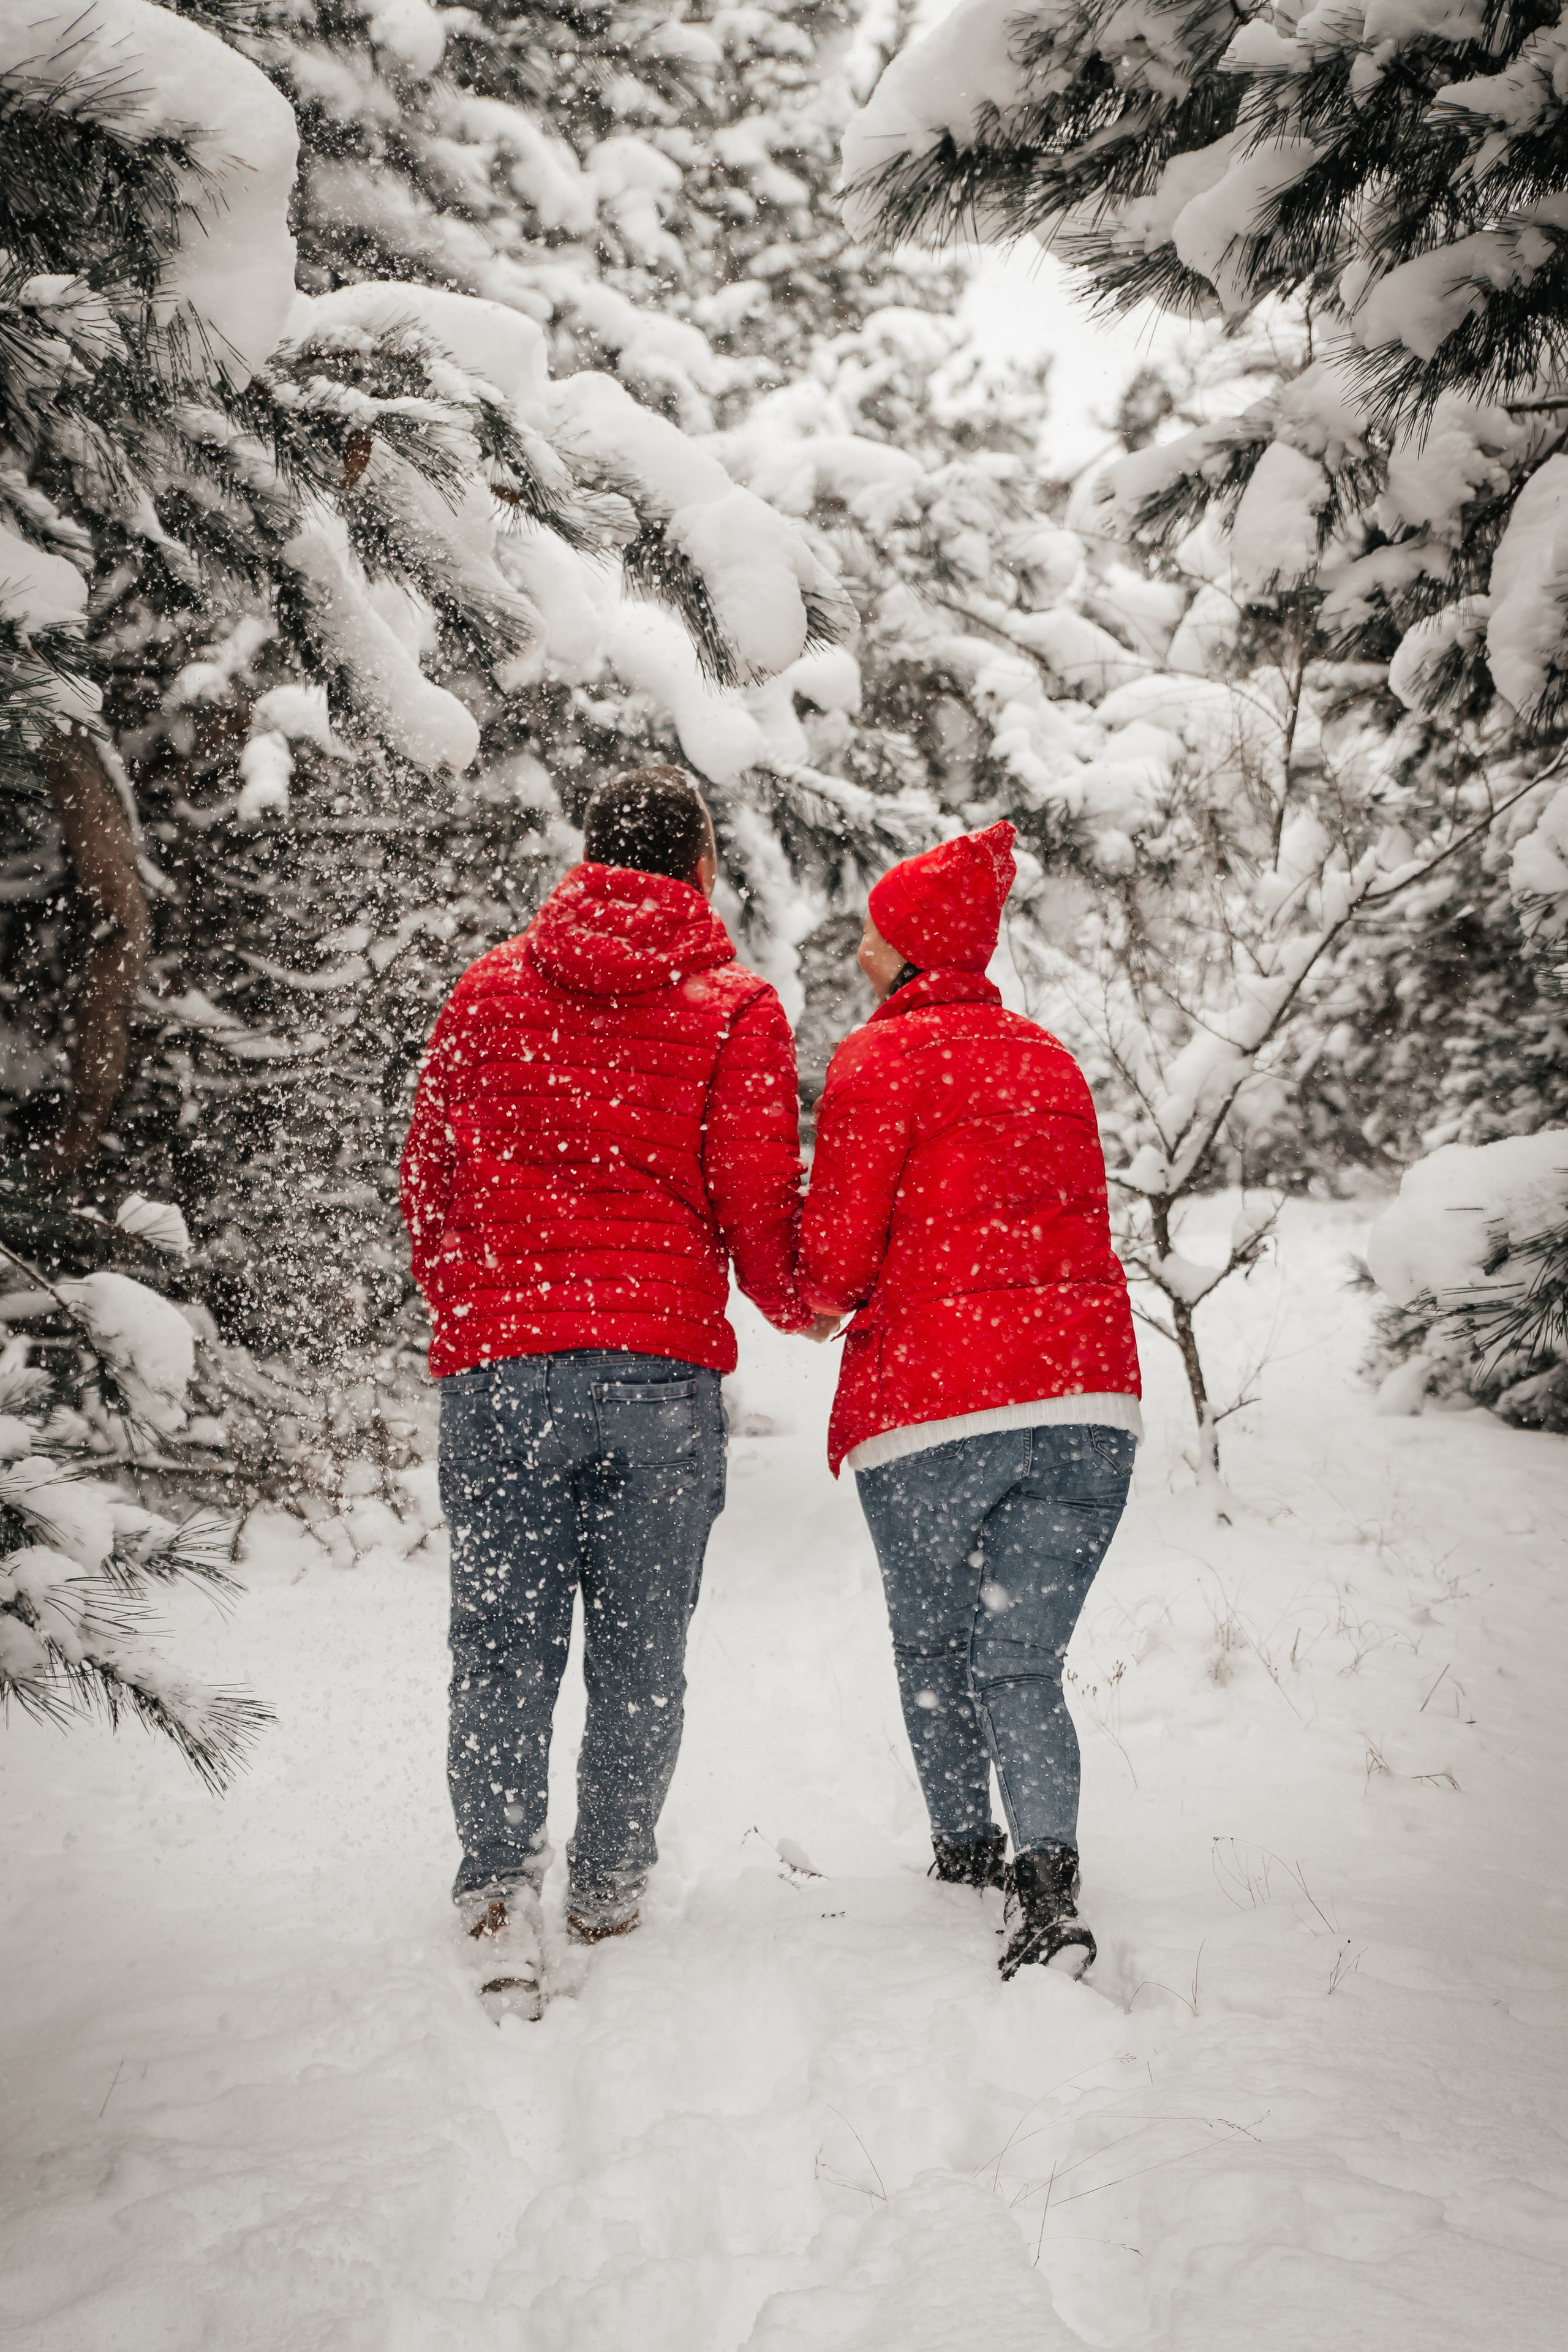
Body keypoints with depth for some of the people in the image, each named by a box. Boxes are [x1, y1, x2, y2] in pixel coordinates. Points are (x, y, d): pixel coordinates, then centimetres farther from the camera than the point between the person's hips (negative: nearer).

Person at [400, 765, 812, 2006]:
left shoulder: (487, 991, 10)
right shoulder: (736, 1007, 3)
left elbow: (427, 1180, 13)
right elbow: (757, 1201, -1)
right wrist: (796, 1308, 19)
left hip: (497, 1362, 1)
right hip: (664, 1372, -1)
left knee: (501, 1643, 5)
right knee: (642, 1654, 11)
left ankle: (501, 1873, -9)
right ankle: (610, 1888, 18)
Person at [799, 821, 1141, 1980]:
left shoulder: (882, 1059, -2)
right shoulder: (1050, 1058, 18)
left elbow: (835, 1255, -7)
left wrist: (822, 1295, 16)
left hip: (933, 1404, -5)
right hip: (1088, 1393, 5)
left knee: (932, 1647, 17)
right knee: (1023, 1665, 5)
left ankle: (966, 1847, 29)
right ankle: (1049, 1881, -11)